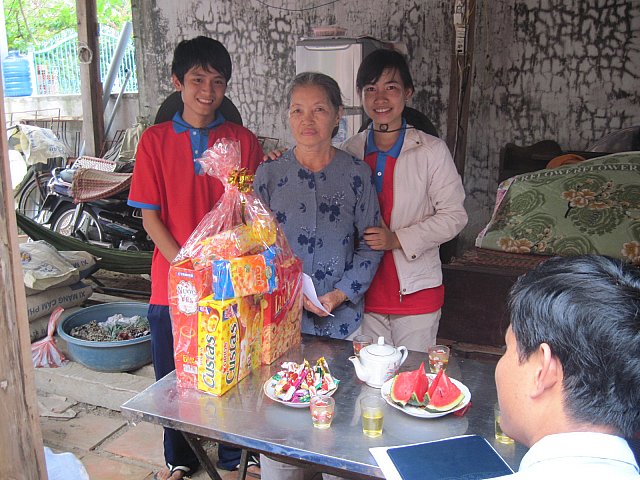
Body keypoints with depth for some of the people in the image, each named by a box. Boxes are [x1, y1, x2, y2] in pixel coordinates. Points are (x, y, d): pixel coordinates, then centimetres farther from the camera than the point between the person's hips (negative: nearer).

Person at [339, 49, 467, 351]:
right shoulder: (349, 151, 4)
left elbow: (454, 216, -7)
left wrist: (397, 239, -18)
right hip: (365, 292, 3)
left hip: (416, 291, -3)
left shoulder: (431, 151, -7)